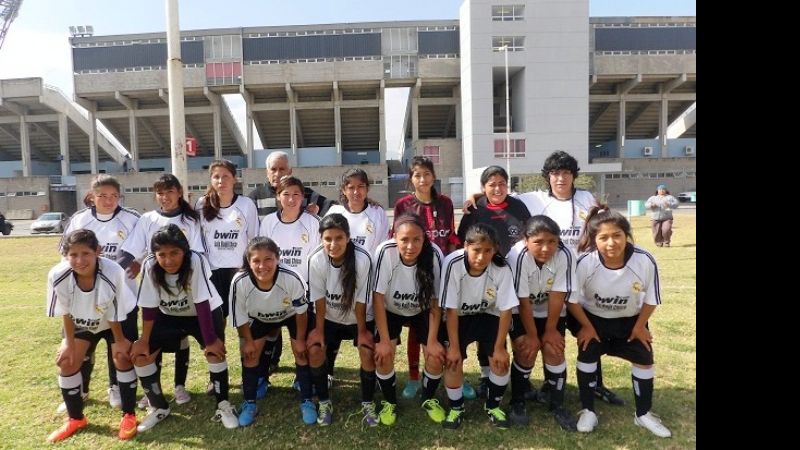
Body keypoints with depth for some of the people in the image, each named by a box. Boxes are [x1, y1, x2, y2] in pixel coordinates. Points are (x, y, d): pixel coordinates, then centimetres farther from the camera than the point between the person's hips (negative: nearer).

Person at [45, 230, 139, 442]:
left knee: (122, 358, -12)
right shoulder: (58, 276, -33)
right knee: (66, 361, -1)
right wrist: (69, 342, -5)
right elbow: (66, 313, -14)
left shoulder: (113, 273, -40)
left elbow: (115, 315, -24)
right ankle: (76, 419, 20)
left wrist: (119, 340, -10)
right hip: (80, 320, 3)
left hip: (120, 318, -3)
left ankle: (129, 415, 7)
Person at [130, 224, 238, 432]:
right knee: (139, 354, -7)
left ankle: (223, 406, -5)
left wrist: (210, 341, -28)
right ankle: (159, 407, 14)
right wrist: (144, 340, -10)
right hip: (169, 316, 4)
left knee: (215, 351, -25)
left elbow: (202, 304, -30)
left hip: (205, 313, -3)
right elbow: (149, 307, -14)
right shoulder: (149, 266, -24)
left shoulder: (196, 260, -33)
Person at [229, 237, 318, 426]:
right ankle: (249, 404, 19)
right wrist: (248, 341, -6)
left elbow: (301, 311, -22)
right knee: (249, 354, 0)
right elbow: (240, 317, -16)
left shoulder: (291, 278, -42)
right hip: (260, 318, 2)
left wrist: (300, 339, -11)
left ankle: (307, 401, 14)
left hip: (291, 315, -2)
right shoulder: (239, 282, -37)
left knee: (301, 352, -4)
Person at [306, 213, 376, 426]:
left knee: (368, 351, -18)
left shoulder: (362, 259, -31)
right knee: (314, 349, -15)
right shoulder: (316, 259, -25)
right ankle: (324, 402, 7)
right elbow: (319, 298, -14)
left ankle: (368, 404, 6)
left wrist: (362, 331, -12)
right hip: (329, 317, 2)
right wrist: (319, 329, -9)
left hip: (360, 318, -2)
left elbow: (361, 300, -21)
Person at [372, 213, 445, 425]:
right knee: (382, 356, -14)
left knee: (436, 356, -9)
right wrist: (384, 340, -19)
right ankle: (390, 402, 15)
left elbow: (435, 301, -17)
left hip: (422, 311, 1)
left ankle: (429, 399, 22)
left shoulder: (434, 255, -32)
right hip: (390, 311, 0)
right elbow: (378, 297, -23)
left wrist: (432, 340, -15)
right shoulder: (385, 252, -34)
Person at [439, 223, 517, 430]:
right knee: (453, 361, -14)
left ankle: (493, 405, 19)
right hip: (459, 317, -1)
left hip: (488, 315, 1)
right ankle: (456, 407, 14)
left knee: (500, 361, -9)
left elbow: (506, 310, -16)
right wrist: (454, 347, -18)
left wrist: (499, 347, -12)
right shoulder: (453, 263, -33)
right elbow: (451, 310, -23)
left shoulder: (502, 269, -29)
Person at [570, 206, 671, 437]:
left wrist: (640, 325, -3)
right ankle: (588, 410, 14)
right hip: (593, 317, -2)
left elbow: (651, 299, -11)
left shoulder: (645, 261, -31)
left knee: (644, 359, 5)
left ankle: (643, 413, 27)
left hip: (630, 318, 2)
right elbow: (572, 298, -17)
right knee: (587, 356, -6)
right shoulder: (584, 262, -35)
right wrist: (586, 326, -9)